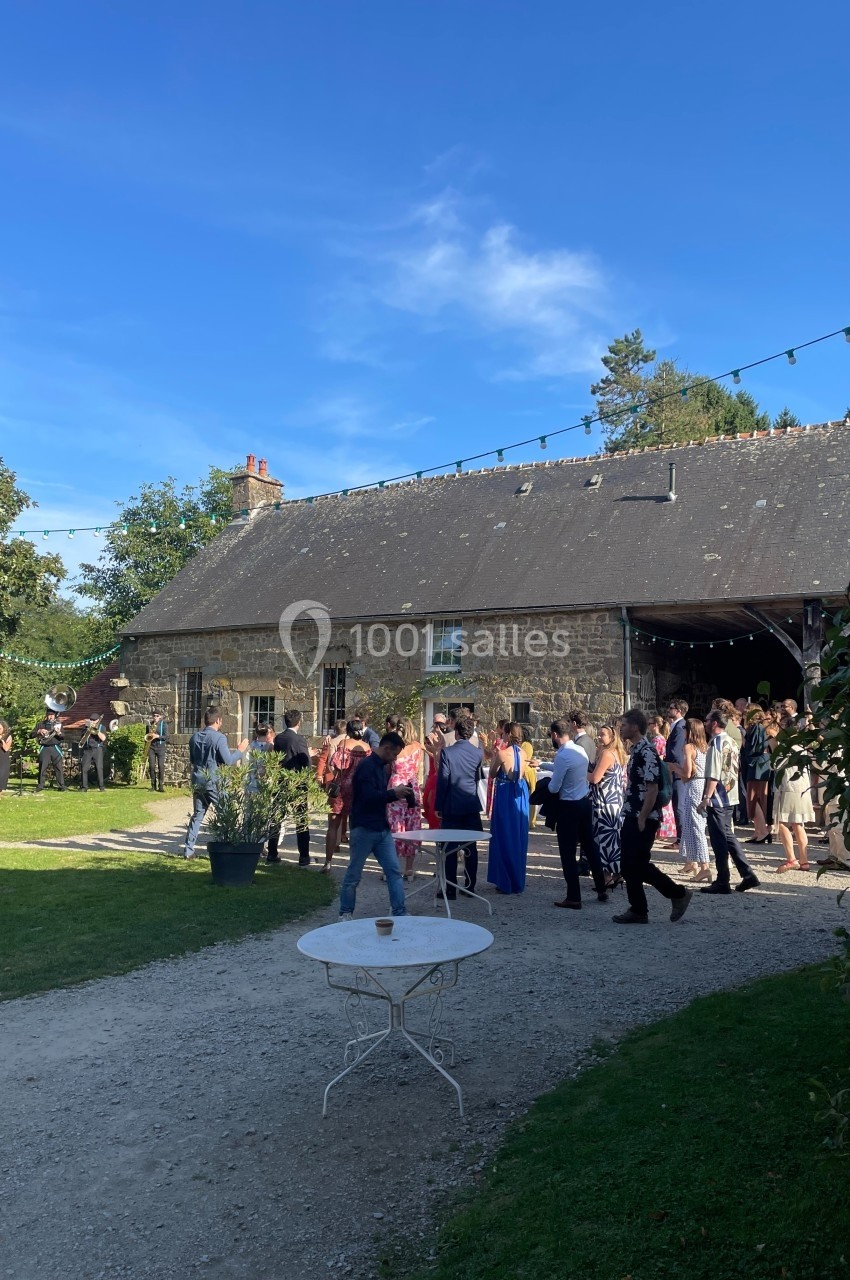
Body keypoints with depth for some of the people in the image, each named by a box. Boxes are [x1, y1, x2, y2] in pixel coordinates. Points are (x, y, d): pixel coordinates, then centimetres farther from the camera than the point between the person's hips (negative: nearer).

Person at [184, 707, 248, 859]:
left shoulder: (195, 737, 7)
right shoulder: (219, 738, -14)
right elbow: (228, 760, -16)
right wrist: (240, 751, -2)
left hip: (198, 781, 6)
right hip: (214, 782, -6)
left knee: (197, 815, 14)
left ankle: (188, 849, 12)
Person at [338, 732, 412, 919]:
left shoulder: (382, 766, 12)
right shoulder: (367, 766, -16)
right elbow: (369, 796, -25)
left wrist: (396, 794, 3)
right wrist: (394, 793, -16)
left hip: (382, 828, 8)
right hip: (364, 828, -8)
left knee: (394, 871, 3)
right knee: (354, 875, 5)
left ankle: (400, 913, 7)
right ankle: (345, 913, 18)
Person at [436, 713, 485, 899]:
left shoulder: (447, 752, -12)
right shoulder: (478, 753, 0)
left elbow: (442, 780, -10)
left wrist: (438, 806, -3)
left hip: (451, 807, -4)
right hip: (472, 806, 4)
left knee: (450, 849, 2)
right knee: (471, 848, 11)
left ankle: (450, 889, 3)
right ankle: (470, 886, 17)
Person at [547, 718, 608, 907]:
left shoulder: (562, 756, -21)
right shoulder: (580, 750, 5)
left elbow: (554, 789, -16)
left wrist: (549, 780, 5)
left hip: (569, 807, -8)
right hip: (585, 802, 8)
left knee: (568, 853, 2)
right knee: (590, 845, 19)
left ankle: (573, 898, 7)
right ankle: (602, 890, 28)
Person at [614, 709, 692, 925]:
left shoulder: (647, 753, -17)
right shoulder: (635, 751, 12)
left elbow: (652, 789, -21)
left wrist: (642, 819, -20)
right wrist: (632, 816, 18)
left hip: (643, 820, -9)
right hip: (632, 818, 9)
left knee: (637, 865, -3)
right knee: (629, 865, 11)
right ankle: (638, 910, 19)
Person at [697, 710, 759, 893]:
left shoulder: (716, 742, -14)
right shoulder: (730, 741, 13)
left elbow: (713, 774, -20)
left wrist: (706, 798, -19)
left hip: (717, 798, -9)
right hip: (729, 796, 9)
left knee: (719, 840, -2)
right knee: (728, 836, 16)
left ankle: (722, 883, 4)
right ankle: (748, 875, 15)